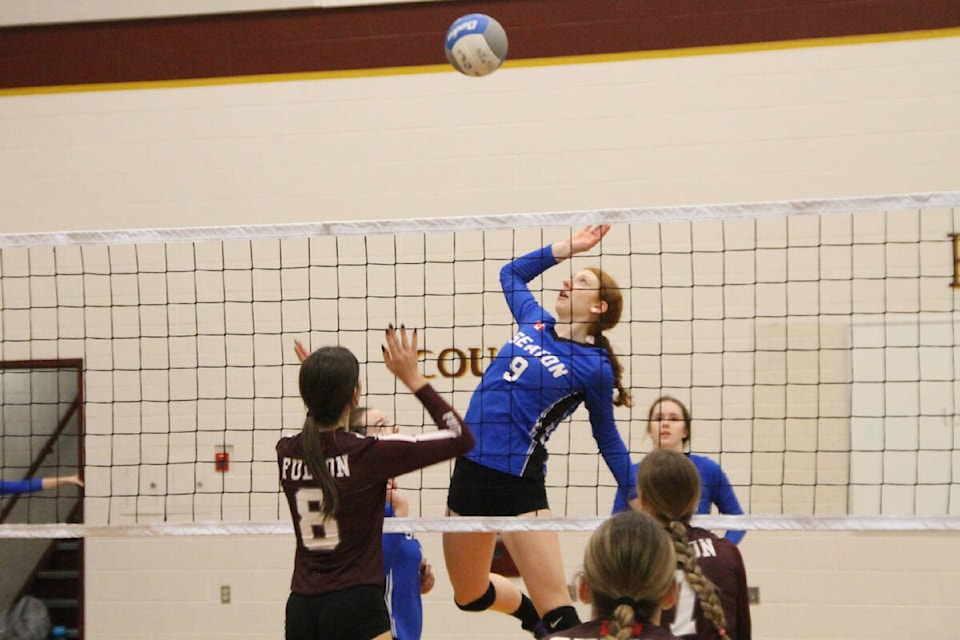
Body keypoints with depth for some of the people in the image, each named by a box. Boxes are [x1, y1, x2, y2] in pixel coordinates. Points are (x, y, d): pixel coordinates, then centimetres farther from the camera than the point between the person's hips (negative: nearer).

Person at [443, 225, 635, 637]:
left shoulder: (595, 367, -6)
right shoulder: (535, 322, 9)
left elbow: (608, 440, 4)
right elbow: (511, 273, 27)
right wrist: (568, 246, 19)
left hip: (519, 483, -6)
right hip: (468, 470, 6)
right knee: (470, 597, 20)